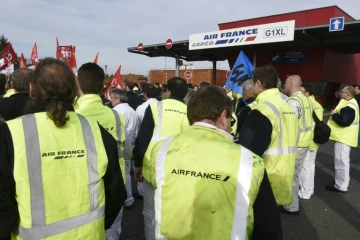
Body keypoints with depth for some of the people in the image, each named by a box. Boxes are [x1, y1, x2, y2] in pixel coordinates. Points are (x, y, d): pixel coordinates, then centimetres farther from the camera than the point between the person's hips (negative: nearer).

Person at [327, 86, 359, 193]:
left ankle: (341, 186, 4)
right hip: (344, 136, 11)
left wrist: (334, 114, -18)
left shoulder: (348, 107, -23)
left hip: (343, 137, -11)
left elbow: (343, 121, -32)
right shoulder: (351, 103, 12)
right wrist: (336, 113, 5)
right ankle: (341, 182, 34)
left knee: (341, 161, -4)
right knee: (343, 160, 21)